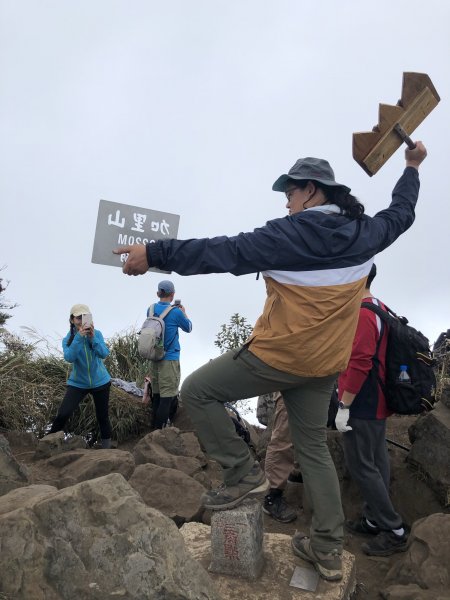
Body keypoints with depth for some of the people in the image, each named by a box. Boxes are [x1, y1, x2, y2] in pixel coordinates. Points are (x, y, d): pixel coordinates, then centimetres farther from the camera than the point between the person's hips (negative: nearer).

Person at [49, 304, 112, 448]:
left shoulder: (97, 334, -9)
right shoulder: (68, 339, -9)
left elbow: (104, 354, -21)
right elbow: (69, 358, -27)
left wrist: (93, 337, -35)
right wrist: (79, 337, -37)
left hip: (100, 382, 1)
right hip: (78, 383, -1)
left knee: (102, 416, 10)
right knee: (63, 414, -15)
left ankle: (106, 441, 35)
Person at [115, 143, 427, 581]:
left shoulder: (291, 234, -19)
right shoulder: (364, 232, 1)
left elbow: (225, 253, -23)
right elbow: (400, 213, 21)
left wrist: (154, 254, -19)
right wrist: (412, 167, 39)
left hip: (276, 357, -7)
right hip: (324, 365, 8)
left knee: (197, 391, 7)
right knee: (313, 449, 19)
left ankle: (243, 473, 8)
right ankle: (328, 549, 25)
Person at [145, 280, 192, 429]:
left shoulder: (151, 309, 4)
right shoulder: (176, 312, -13)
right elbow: (188, 328, 5)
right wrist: (184, 313, 20)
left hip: (154, 358, 7)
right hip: (169, 359, -6)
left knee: (156, 394, 14)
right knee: (167, 395, -3)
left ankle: (154, 426, 23)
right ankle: (159, 431, -3)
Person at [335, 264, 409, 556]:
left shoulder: (361, 314, -20)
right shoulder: (380, 310, 12)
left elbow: (359, 364, -26)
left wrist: (344, 406, -20)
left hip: (363, 406, -10)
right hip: (377, 403, 10)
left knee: (360, 465, -1)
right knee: (376, 461, 15)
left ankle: (394, 531, 7)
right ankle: (375, 519, 26)